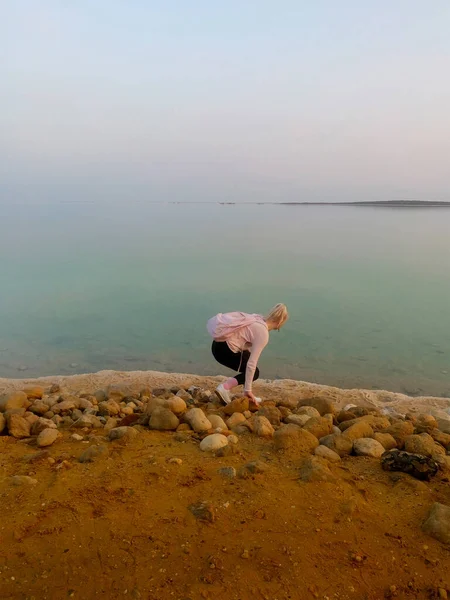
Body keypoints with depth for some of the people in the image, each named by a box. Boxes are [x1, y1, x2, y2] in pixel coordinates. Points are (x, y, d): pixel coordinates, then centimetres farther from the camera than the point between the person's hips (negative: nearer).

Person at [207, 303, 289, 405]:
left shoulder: (258, 320, 10)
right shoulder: (263, 333, -15)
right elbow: (251, 364, -17)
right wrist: (248, 390, -9)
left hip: (221, 341, 9)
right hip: (223, 349, -9)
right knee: (254, 372, 6)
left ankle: (248, 396, 25)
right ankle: (224, 387, -11)